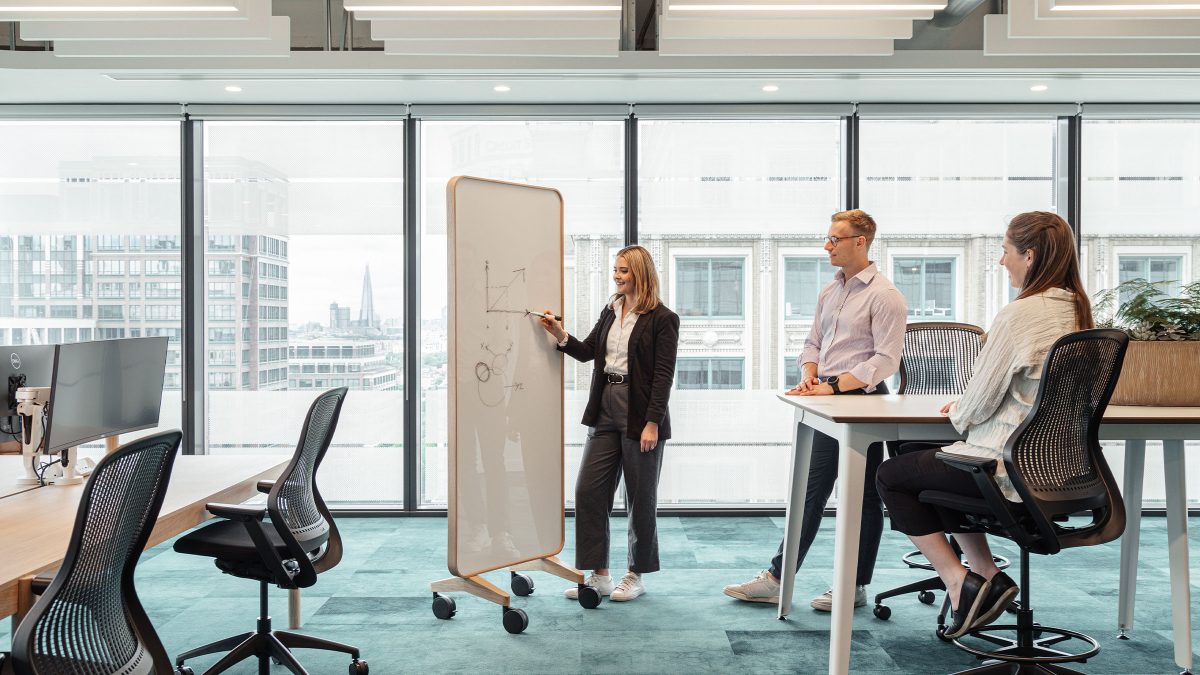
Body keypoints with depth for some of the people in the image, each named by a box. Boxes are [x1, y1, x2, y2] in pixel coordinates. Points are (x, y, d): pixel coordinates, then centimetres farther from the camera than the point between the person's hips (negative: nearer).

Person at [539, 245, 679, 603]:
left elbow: (664, 375, -12)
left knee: (640, 498, 6)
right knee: (588, 490, 4)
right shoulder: (611, 312, 13)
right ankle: (598, 574, 15)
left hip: (640, 415, -6)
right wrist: (561, 336, -9)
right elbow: (587, 351, 10)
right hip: (606, 412, 7)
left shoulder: (662, 319, -7)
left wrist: (652, 423, -17)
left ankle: (637, 575, 23)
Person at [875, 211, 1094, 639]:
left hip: (1007, 469, -9)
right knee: (923, 457, 27)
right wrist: (967, 410, 13)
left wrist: (958, 413, 5)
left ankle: (961, 584, 5)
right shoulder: (1077, 311, 6)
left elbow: (975, 406, -17)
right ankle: (988, 577, 22)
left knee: (892, 475, 9)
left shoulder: (1019, 315, -21)